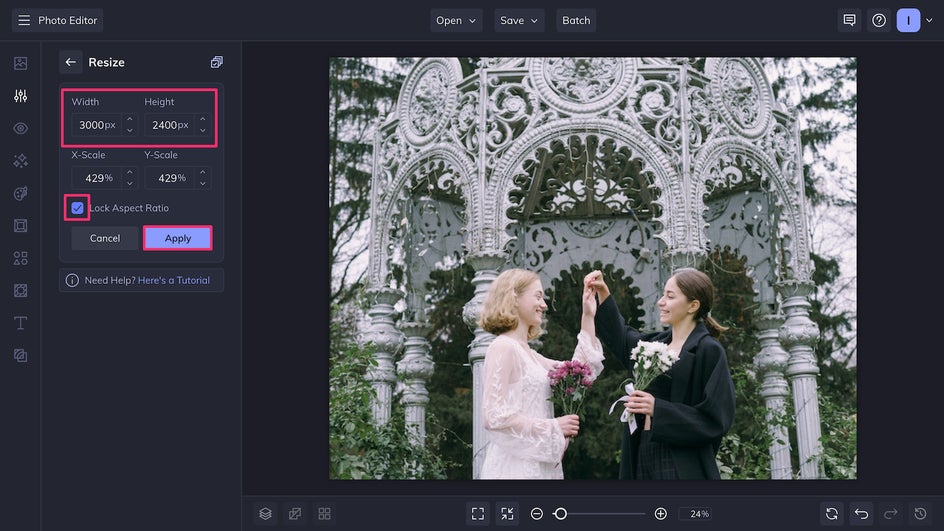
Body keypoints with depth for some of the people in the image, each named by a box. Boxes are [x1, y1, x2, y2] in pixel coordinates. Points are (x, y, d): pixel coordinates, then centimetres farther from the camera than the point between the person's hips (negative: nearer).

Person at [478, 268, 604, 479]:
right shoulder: (503, 348, -11)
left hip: (538, 465, 9)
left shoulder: (527, 353, 15)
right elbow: (494, 417, -19)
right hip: (516, 467, -9)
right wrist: (553, 427, -14)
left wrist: (588, 318, 19)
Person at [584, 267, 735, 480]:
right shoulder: (658, 343, 13)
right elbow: (619, 337, 34)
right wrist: (603, 293, 23)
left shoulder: (708, 351, -8)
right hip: (644, 455, 7)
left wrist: (658, 409, -17)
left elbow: (716, 419, -12)